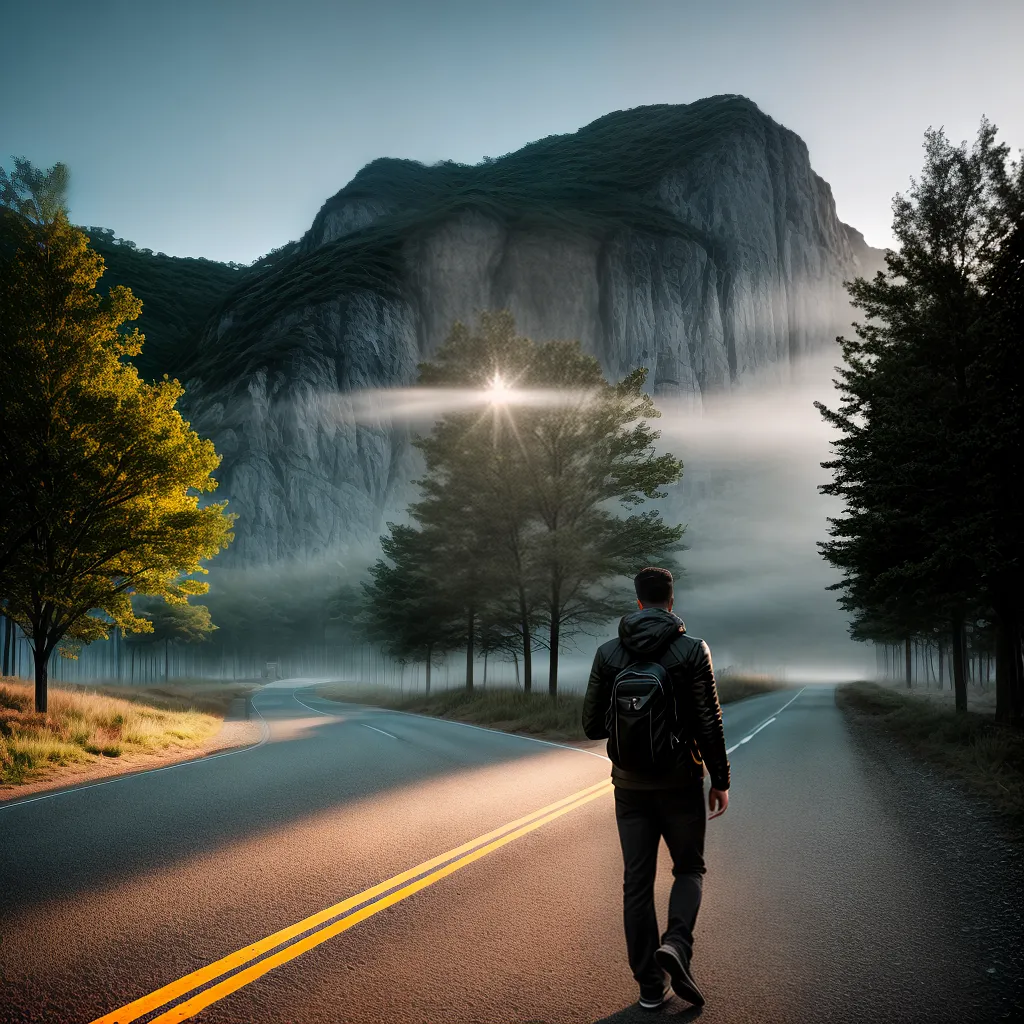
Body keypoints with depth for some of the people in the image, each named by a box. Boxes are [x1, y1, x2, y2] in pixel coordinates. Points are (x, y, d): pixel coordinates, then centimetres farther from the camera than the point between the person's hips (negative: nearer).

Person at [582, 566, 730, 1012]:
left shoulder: (608, 653, 0)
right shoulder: (693, 650, -8)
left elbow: (593, 725, 2)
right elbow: (709, 723, -10)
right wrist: (720, 780, 0)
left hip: (630, 785, 2)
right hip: (680, 782, -2)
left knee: (637, 881, 9)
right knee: (689, 869, 15)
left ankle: (650, 987, 11)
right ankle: (676, 944, -11)